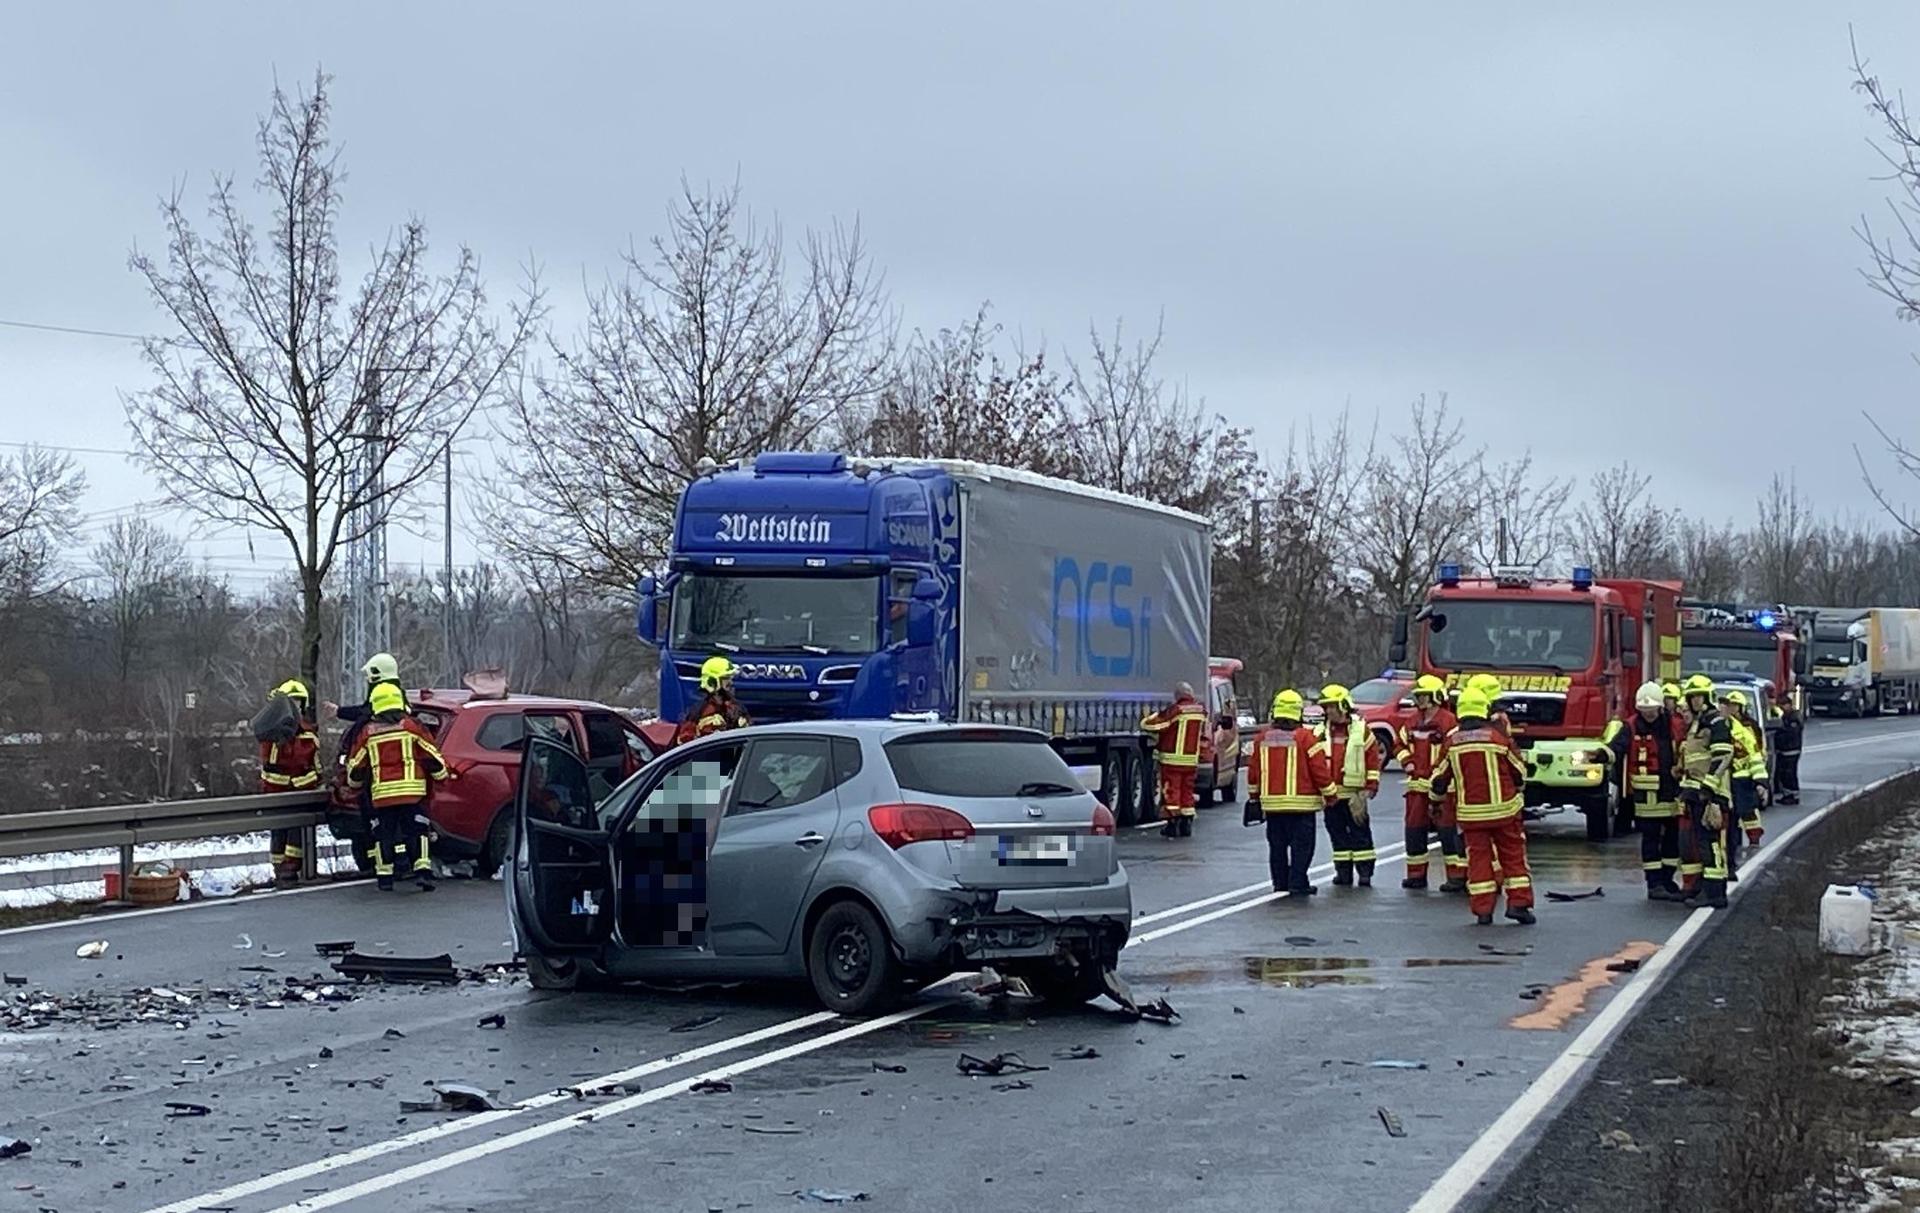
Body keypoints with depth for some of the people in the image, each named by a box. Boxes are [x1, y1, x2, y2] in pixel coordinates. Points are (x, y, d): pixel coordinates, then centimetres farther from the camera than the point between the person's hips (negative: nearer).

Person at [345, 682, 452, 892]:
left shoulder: (368, 733, 8)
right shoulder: (412, 727, 2)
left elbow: (356, 766, 15)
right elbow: (432, 757, 3)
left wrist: (354, 783, 34)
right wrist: (443, 775, 17)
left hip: (381, 794, 1)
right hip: (412, 792, -1)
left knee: (383, 835, 9)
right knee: (416, 833, 1)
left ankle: (384, 875, 7)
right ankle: (422, 870, -11)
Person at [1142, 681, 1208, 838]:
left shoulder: (1175, 710, -14)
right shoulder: (1201, 711, 4)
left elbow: (1147, 724, -13)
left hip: (1172, 759, -5)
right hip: (1192, 759, 5)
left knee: (1171, 790, 0)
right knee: (1187, 791, 13)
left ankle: (1173, 825, -2)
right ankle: (1186, 825, 14)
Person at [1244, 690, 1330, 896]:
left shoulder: (1262, 738, 5)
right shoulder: (1306, 738, -9)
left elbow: (1253, 770, 10)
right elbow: (1320, 769, -10)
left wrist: (1254, 796, 22)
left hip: (1271, 802, 4)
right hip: (1300, 803, -4)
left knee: (1277, 846, 12)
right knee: (1301, 846, 0)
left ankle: (1280, 884, 15)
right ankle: (1297, 885, -4)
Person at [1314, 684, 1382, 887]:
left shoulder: (1361, 730, 0)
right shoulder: (1321, 732, 9)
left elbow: (1373, 759, 1)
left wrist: (1370, 787, -4)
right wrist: (1325, 790, 5)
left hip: (1355, 794, -4)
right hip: (1331, 795, 4)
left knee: (1360, 833, -2)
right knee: (1338, 834, 7)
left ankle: (1365, 873, 0)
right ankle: (1343, 872, 14)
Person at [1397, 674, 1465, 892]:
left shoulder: (1448, 722, -11)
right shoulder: (1413, 722, 14)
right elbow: (1401, 744, 26)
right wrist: (1407, 761, 8)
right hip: (1417, 785, 8)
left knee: (1449, 831, -7)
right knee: (1414, 830, 12)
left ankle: (1457, 876, -5)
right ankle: (1416, 874, 22)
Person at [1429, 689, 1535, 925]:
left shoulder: (1451, 742, -2)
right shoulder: (1499, 736, -5)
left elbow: (1439, 779, 7)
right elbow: (1520, 772, 5)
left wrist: (1437, 793, 30)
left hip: (1470, 812, 1)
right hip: (1504, 808, -1)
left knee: (1478, 857, 7)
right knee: (1513, 854, 9)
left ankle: (1483, 909, 3)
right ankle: (1518, 903, 4)